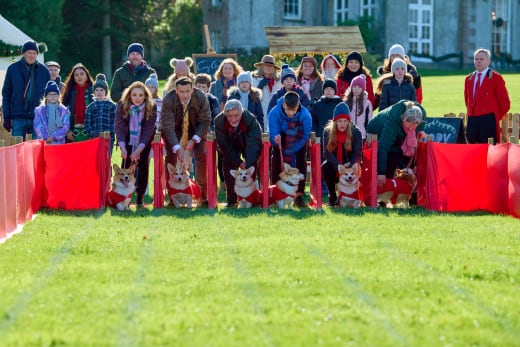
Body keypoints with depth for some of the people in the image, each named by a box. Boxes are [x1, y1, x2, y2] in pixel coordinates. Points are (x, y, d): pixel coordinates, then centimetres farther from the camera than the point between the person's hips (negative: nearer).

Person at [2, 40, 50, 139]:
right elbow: (6, 94, 6)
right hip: (18, 118, -1)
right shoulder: (13, 69, 4)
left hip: (37, 117, 1)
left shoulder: (44, 71, 7)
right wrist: (6, 117, 0)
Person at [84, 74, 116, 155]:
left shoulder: (112, 105, 7)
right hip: (94, 139, 1)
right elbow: (87, 123, 6)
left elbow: (115, 122, 2)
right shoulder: (91, 106, 10)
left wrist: (110, 132, -14)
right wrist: (92, 132, -11)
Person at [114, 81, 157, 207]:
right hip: (128, 140, 0)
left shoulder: (151, 108, -24)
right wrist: (122, 147, -36)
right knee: (126, 164, -11)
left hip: (144, 141, 0)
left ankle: (140, 197, -1)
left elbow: (148, 129, -26)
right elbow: (119, 127, -23)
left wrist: (139, 149, -35)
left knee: (142, 165, -7)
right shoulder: (122, 106, -22)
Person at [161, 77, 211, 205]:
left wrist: (194, 140, -26)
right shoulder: (168, 100, -29)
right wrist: (177, 148, -39)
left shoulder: (201, 98, -25)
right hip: (175, 128, -1)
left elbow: (205, 121, -15)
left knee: (201, 156, -12)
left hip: (195, 129, 1)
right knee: (171, 157, -14)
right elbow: (168, 126, -30)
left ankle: (204, 195, -4)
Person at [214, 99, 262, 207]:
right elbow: (224, 145, -24)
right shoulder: (219, 121, -32)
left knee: (252, 166, -12)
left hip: (247, 145, -1)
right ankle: (231, 199, 1)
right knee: (228, 167, -8)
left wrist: (247, 165, -55)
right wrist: (239, 163, -28)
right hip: (231, 147, 1)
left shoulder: (251, 119, -39)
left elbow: (253, 143, -43)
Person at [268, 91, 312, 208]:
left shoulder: (305, 115, -36)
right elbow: (273, 134, -33)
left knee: (301, 160, -14)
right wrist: (275, 139, -59)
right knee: (276, 159, -15)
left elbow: (305, 137, -28)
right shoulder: (274, 113, -35)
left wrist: (289, 152, -32)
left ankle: (299, 195, -9)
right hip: (281, 136, 1)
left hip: (298, 138, -1)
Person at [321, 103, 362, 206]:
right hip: (334, 163, 1)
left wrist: (350, 164, -37)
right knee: (325, 167, -30)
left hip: (349, 164, -1)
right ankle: (332, 196, -12)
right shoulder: (327, 132, -11)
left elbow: (357, 154, -16)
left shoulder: (355, 132, -14)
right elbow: (327, 152, -17)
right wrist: (338, 166, -33)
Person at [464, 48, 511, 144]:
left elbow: (505, 103, -1)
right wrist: (470, 114, 15)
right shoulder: (469, 79, 16)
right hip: (472, 121, 5)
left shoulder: (496, 78, -1)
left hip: (488, 122, -5)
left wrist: (496, 117, 1)